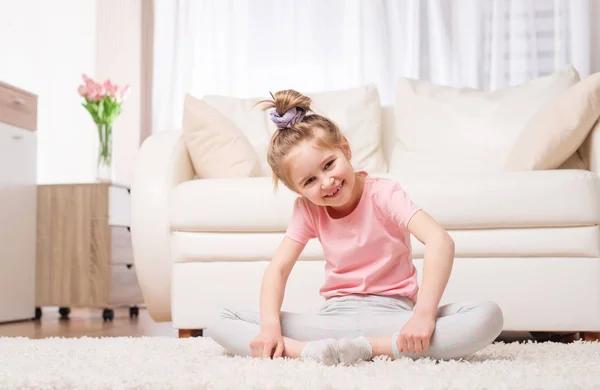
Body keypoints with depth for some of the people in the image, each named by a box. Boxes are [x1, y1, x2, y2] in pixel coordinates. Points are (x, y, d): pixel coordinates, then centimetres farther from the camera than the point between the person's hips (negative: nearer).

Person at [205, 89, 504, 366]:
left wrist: (424, 314, -37)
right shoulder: (307, 209, 4)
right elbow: (277, 269, -3)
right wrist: (270, 326, -23)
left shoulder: (383, 193, -9)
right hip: (335, 317, 3)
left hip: (391, 313, -3)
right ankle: (311, 352, -33)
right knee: (220, 322, -11)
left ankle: (366, 349, -33)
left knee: (488, 316, -30)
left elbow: (440, 241, -24)